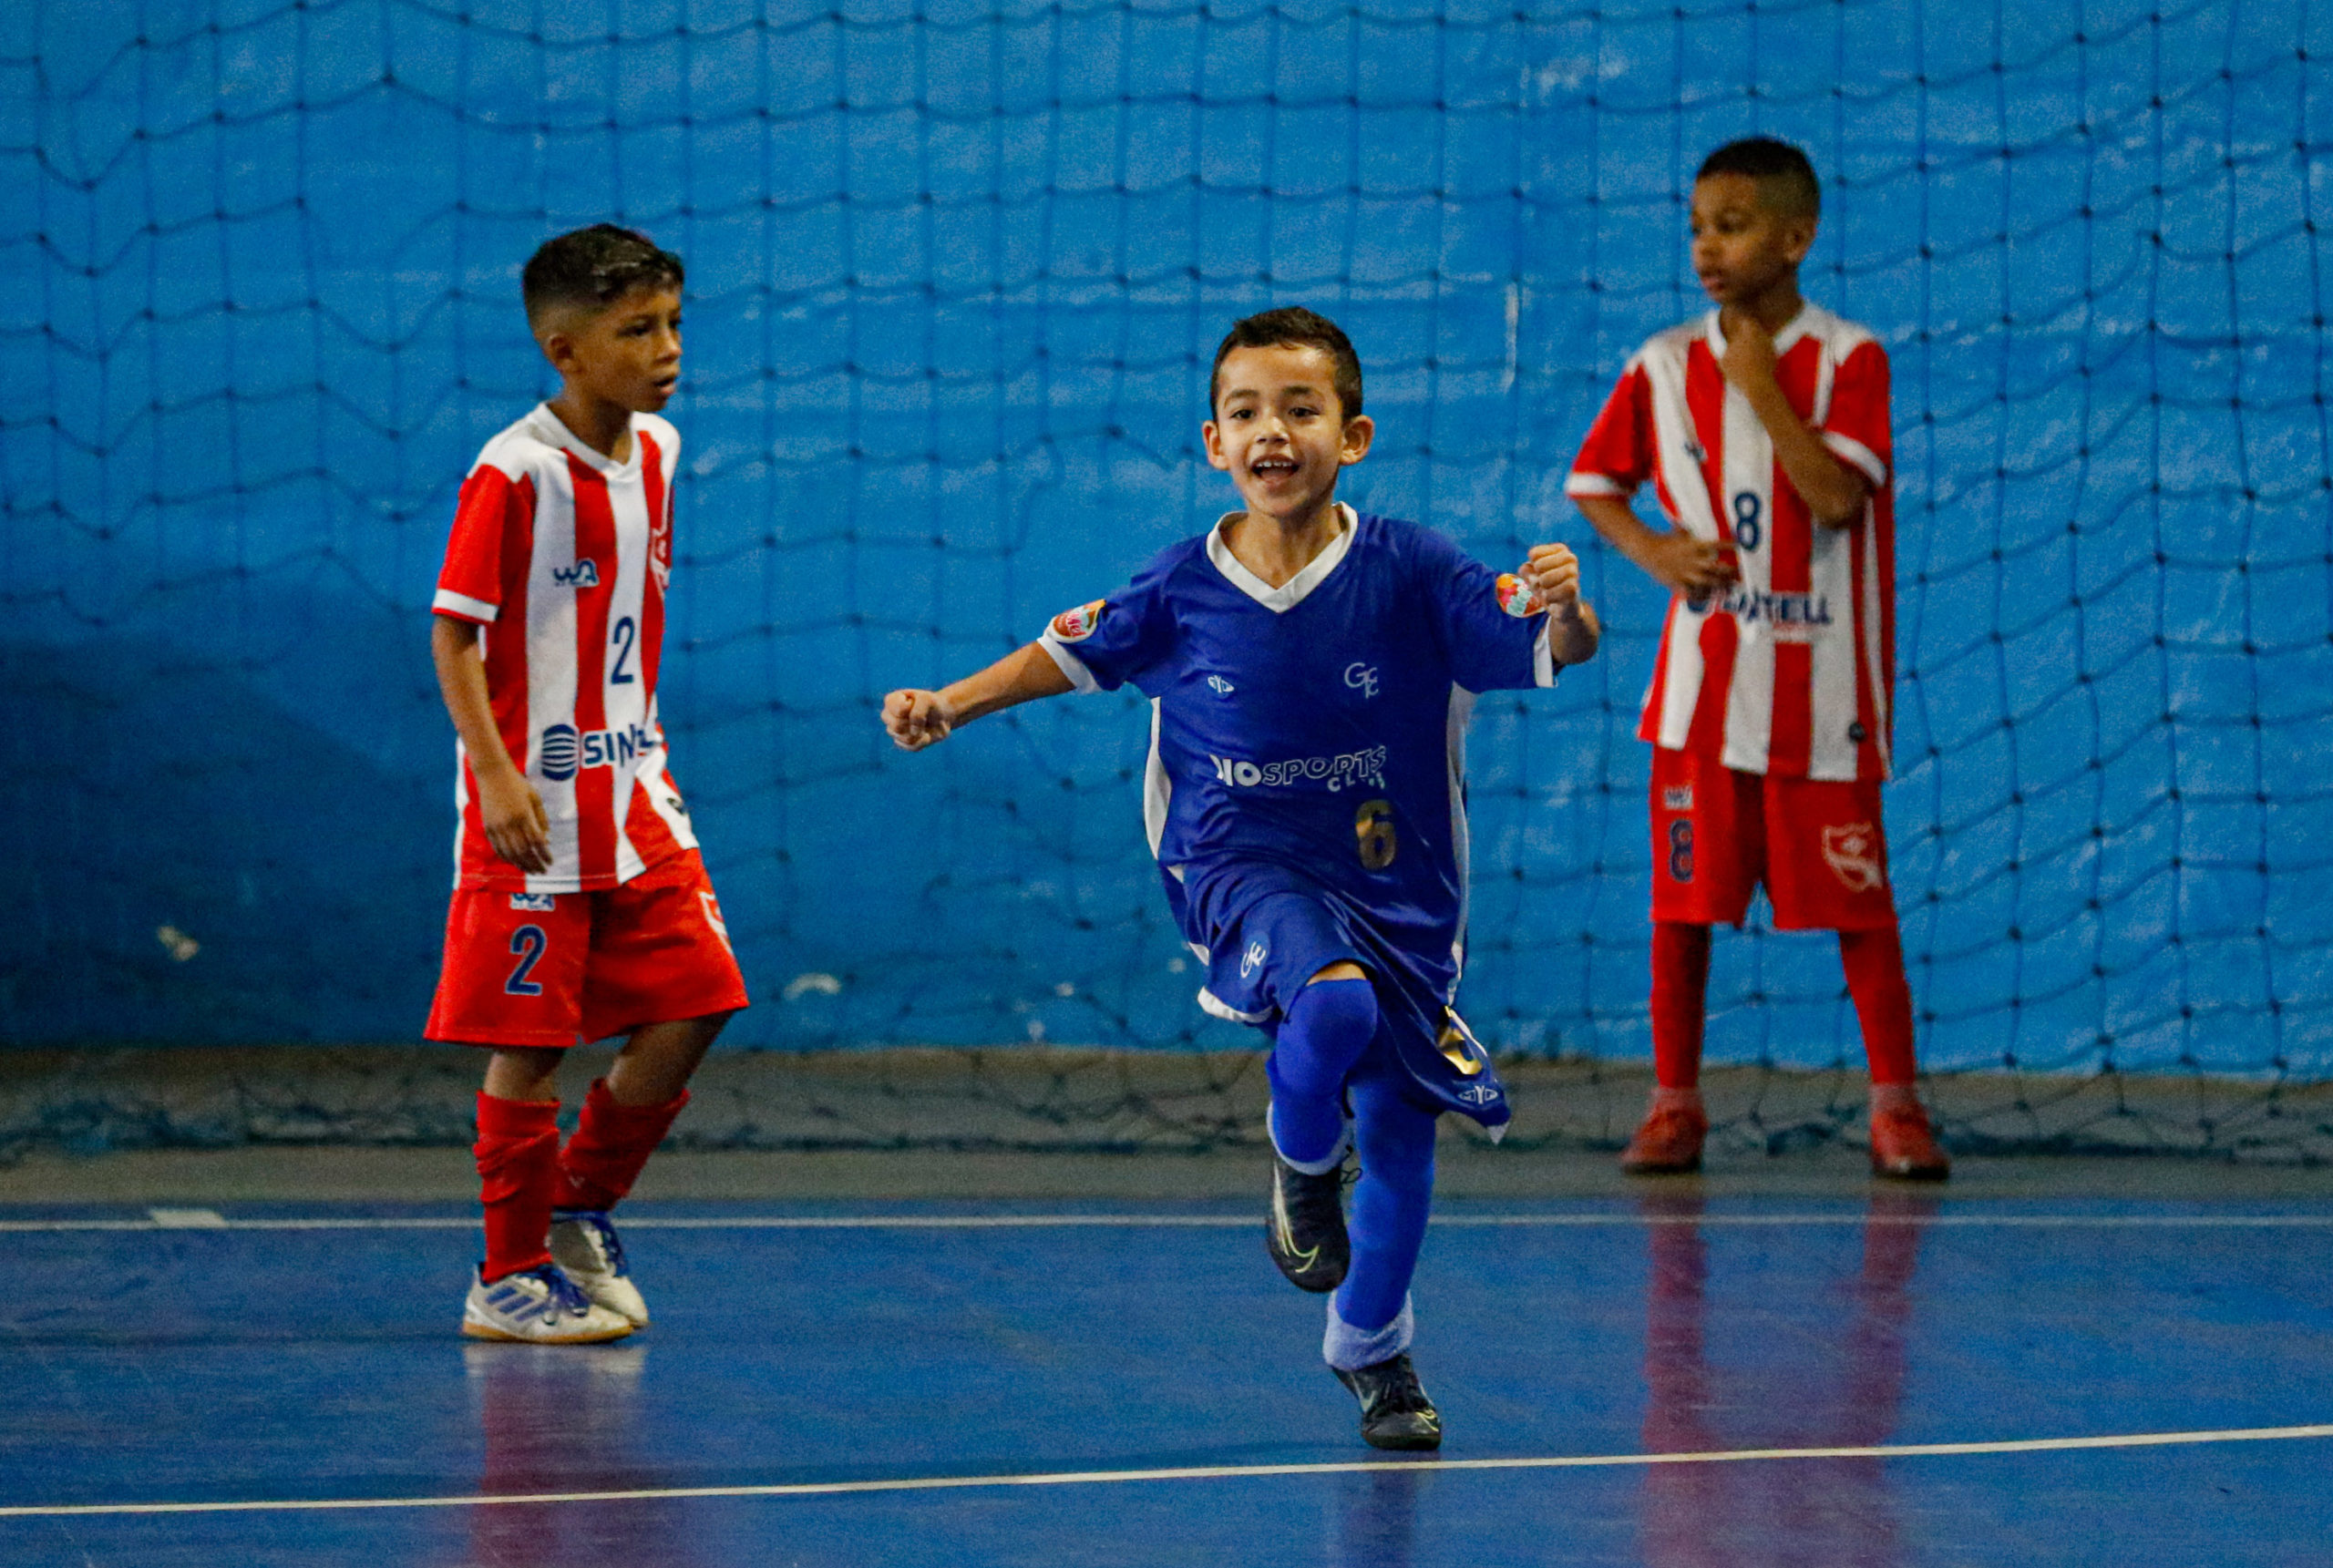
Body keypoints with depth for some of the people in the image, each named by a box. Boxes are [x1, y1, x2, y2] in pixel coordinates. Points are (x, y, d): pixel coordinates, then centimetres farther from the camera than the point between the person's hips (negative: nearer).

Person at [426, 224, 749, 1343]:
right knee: (530, 1043, -1)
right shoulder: (515, 473, -15)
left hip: (633, 795, 7)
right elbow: (452, 631, -15)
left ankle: (581, 1210, 22)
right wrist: (498, 774, -23)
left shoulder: (654, 452, 7)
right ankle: (510, 1280, 10)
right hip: (534, 809, -7)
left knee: (696, 1000, 3)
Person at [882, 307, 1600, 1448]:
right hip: (1241, 869, -1)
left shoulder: (1411, 573, -12)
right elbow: (1074, 650, 11)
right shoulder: (1182, 589, -6)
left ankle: (1370, 1347, 34)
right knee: (1334, 1001, -34)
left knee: (1400, 1133, 6)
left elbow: (1554, 649, -15)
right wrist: (950, 706, 0)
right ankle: (1302, 1160, 1)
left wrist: (1562, 605, -37)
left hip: (1395, 883, 1)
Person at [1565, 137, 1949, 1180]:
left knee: (1857, 900, 0)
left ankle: (1895, 1104, 9)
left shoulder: (1848, 360, -5)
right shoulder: (1664, 367, 4)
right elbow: (1593, 484, 13)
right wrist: (1654, 550, -4)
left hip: (1819, 691, -3)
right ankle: (1674, 1103, 13)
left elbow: (1837, 497, -17)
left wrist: (1762, 388, -16)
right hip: (1701, 685, 3)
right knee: (1682, 897, 3)